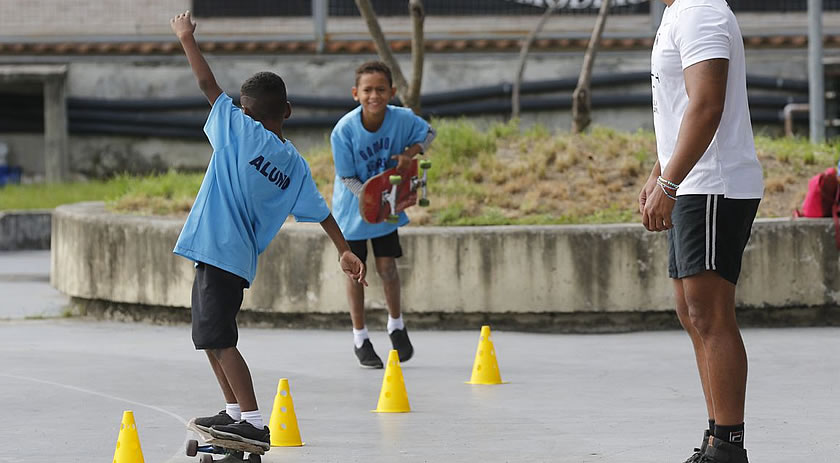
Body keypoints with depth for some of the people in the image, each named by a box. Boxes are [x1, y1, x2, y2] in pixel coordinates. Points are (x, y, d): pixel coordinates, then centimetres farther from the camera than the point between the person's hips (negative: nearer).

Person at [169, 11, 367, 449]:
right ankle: (235, 412, 25)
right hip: (240, 259, 8)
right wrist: (345, 251, 16)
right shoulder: (295, 164, 10)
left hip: (217, 252, -8)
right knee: (211, 335, 21)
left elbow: (207, 83, -2)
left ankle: (253, 423, -15)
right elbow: (320, 212, 9)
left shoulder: (240, 129, -5)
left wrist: (186, 37, 9)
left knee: (218, 338, -10)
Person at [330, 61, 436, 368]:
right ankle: (360, 339, 19)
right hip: (352, 207, -2)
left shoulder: (402, 119, -18)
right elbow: (347, 177, -17)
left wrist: (409, 153, -16)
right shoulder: (344, 130, -25)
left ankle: (396, 326, 27)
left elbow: (428, 133, 3)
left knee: (387, 266, 2)